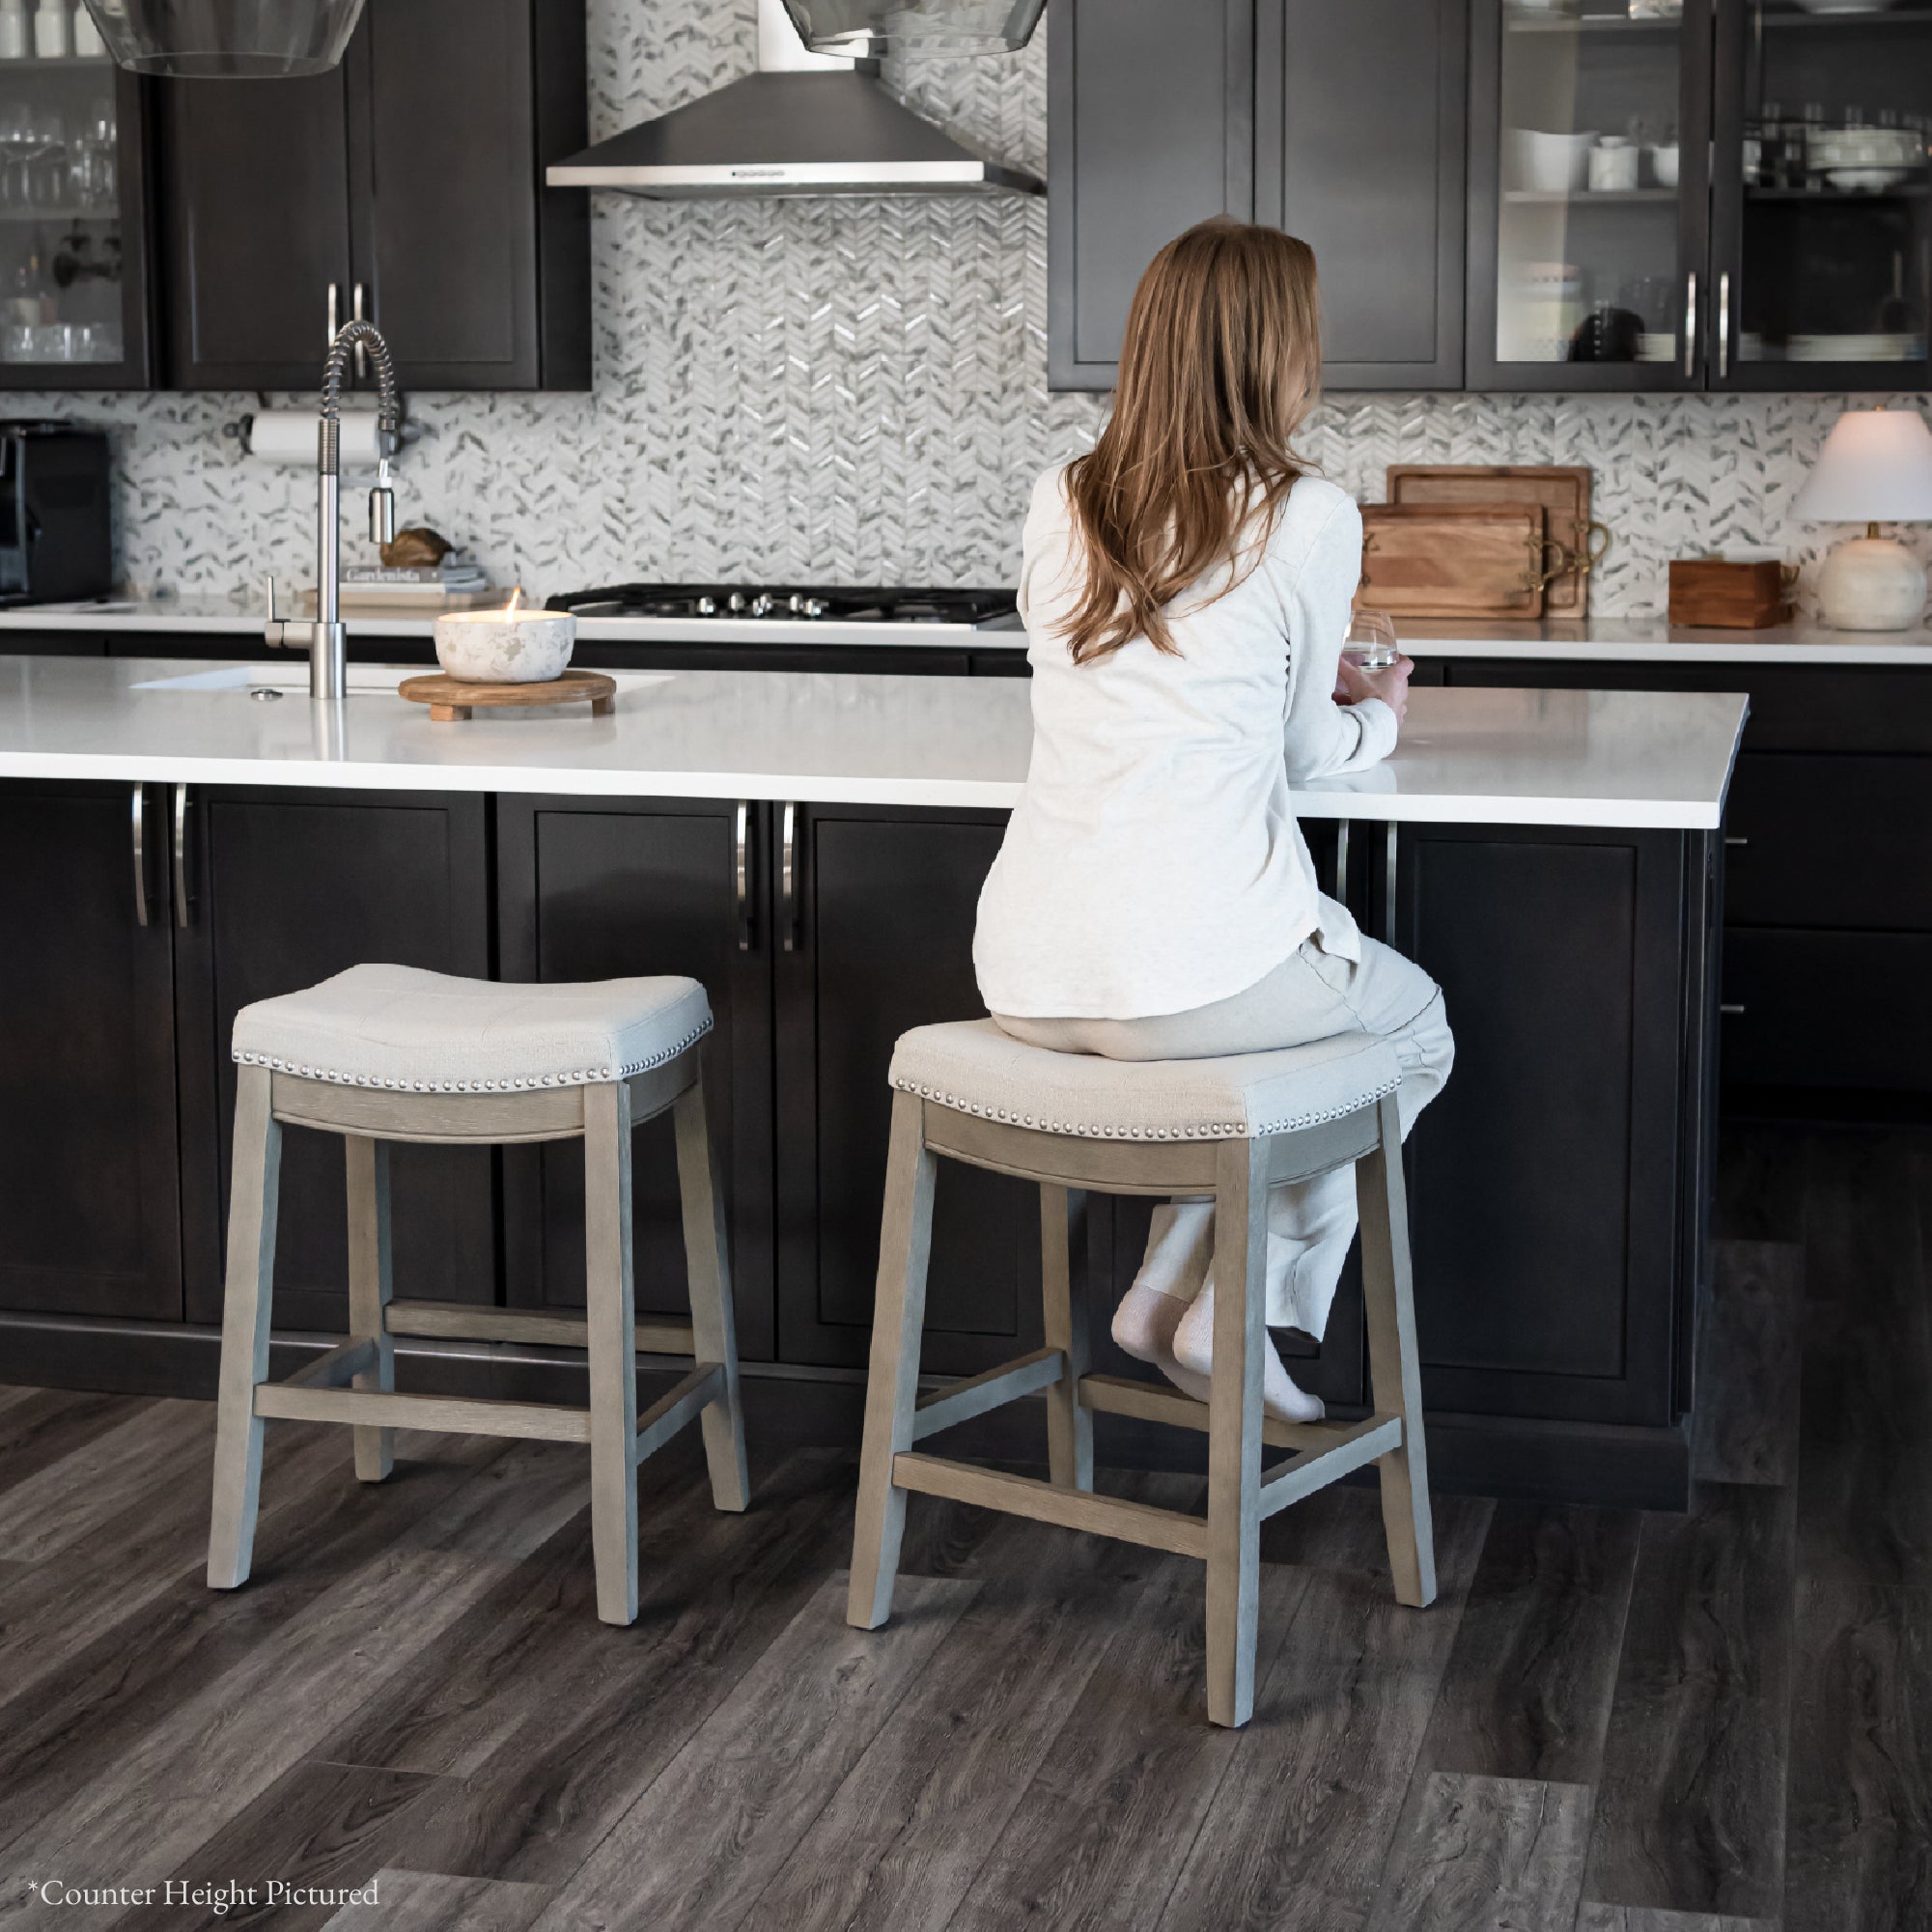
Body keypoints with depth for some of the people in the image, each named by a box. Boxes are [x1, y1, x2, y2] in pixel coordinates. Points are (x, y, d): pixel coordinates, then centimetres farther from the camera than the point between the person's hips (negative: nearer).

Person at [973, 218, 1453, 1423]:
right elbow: (1305, 754, 7)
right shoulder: (1309, 519, -5)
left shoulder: (1059, 507, 10)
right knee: (1412, 1027, 27)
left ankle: (1172, 1294, 25)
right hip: (1192, 976, -6)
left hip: (1026, 983, 6)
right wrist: (1379, 716, 30)